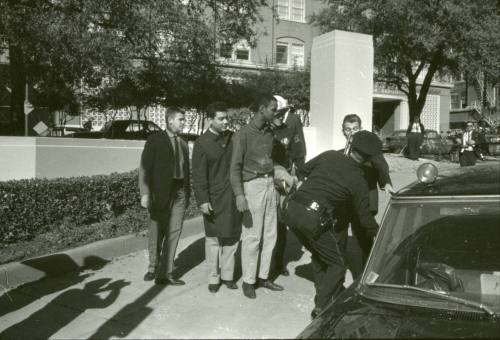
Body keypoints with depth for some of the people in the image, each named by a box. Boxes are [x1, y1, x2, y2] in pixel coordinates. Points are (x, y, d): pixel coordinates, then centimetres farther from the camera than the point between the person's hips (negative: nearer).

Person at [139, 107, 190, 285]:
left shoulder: (183, 143, 13)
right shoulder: (155, 140, -2)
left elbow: (186, 170, 13)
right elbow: (145, 168, -6)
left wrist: (187, 193, 12)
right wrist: (145, 193, -13)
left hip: (179, 192, 4)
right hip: (161, 192, -4)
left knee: (174, 232, 1)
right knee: (157, 233, 5)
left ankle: (165, 273, 9)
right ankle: (154, 266, 26)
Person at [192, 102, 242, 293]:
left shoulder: (232, 138, 7)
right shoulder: (202, 143, -6)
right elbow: (199, 175, -8)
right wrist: (203, 200, -14)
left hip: (234, 197, 4)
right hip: (214, 198, -4)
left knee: (232, 237, 10)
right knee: (213, 239, 6)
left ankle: (228, 275, 23)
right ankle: (213, 278, 19)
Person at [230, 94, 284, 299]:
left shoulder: (269, 133, 11)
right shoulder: (243, 134, -8)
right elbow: (235, 167, -11)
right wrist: (239, 194, -20)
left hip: (269, 184, 7)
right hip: (252, 185, -6)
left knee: (270, 235, 8)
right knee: (252, 236, -3)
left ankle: (263, 277, 20)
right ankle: (248, 281, 10)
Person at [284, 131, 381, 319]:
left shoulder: (330, 156, 8)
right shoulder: (358, 181, 0)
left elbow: (301, 171, 18)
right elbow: (365, 217, 8)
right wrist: (378, 235, 24)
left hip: (292, 211, 6)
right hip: (314, 219, -6)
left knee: (318, 254, 27)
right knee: (337, 266, 11)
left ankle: (324, 295, 38)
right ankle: (322, 307, 6)